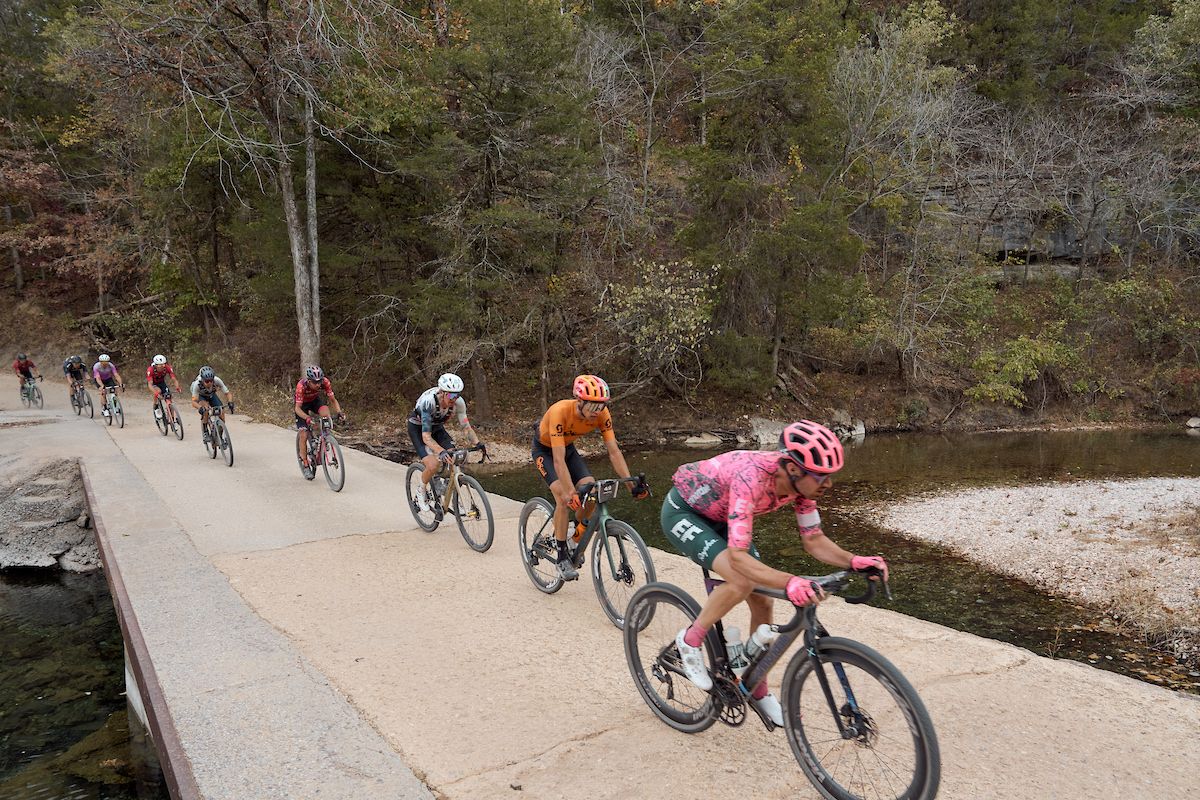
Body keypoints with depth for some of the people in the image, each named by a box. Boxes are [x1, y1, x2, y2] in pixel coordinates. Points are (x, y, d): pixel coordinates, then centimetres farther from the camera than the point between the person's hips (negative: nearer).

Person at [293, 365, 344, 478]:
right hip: (302, 404, -2)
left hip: (315, 401, 2)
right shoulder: (301, 386, -37)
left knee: (325, 413, -31)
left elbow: (333, 400, -22)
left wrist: (339, 412, -39)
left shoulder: (325, 382, -30)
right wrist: (307, 418, -53)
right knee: (304, 435, -10)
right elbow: (298, 408, -36)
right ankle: (305, 465, 4)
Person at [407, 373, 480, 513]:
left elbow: (466, 427, -19)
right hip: (417, 428, -5)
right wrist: (441, 451, -60)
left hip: (437, 427, 5)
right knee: (433, 466, -23)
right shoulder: (428, 401, -40)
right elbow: (426, 436, -44)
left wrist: (478, 444, -36)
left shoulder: (458, 402, -25)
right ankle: (422, 493, 7)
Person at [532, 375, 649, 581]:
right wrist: (570, 492, -51)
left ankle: (576, 539, 11)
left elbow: (614, 451, -24)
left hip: (568, 447, 5)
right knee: (564, 498, -24)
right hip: (545, 450, -5)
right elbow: (558, 460, -42)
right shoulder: (560, 411, -39)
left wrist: (632, 485, -32)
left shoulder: (602, 414, -26)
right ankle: (562, 557, -12)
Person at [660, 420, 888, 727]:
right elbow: (738, 557, -45)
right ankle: (690, 641, -5)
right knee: (742, 581, -30)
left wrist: (854, 561, -26)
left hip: (719, 517, 7)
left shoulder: (800, 482, -18)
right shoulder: (752, 479, -40)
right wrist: (789, 582, -58)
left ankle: (758, 690, 21)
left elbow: (814, 541, -8)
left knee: (762, 602, 1)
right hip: (683, 513, -7)